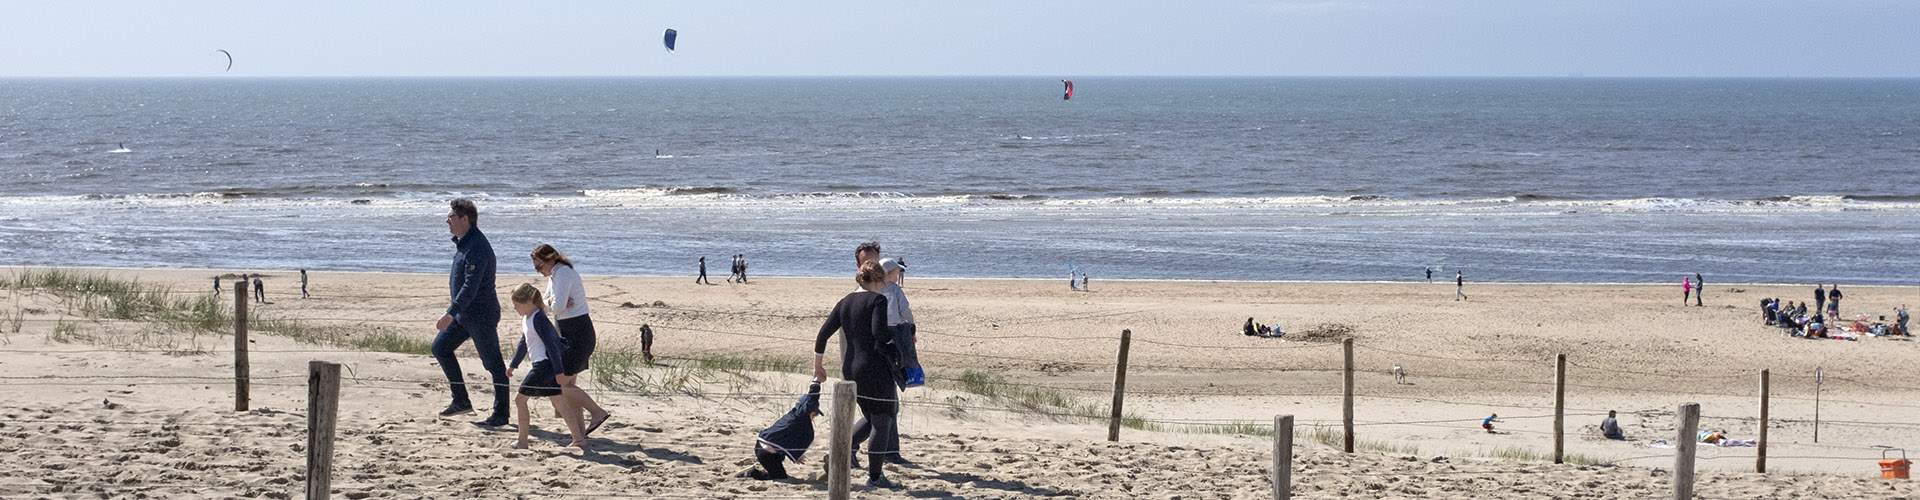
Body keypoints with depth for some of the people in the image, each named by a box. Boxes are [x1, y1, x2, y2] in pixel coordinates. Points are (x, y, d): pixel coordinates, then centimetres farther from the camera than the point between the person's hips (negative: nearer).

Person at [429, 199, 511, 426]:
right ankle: (461, 401, 17)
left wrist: (450, 313, -33)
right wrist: (454, 304, 25)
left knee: (492, 362, -3)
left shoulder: (477, 248, -22)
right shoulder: (462, 242, 10)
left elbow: (470, 287, -29)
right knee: (441, 348, 12)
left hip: (481, 315, -11)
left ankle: (501, 414, 3)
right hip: (465, 313, 11)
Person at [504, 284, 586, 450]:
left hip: (545, 365, -10)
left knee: (520, 399, -2)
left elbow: (551, 344, -20)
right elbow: (523, 343, 27)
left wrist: (558, 371, -24)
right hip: (543, 365, 10)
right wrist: (513, 365, 35)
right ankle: (579, 439, 8)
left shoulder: (539, 319, -16)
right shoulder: (526, 319, 14)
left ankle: (522, 441, 5)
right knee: (559, 402, 9)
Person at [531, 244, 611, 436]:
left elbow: (558, 307, -24)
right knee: (569, 384, 9)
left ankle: (598, 412, -7)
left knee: (561, 383, -11)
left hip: (578, 332, -10)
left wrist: (552, 303, -1)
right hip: (568, 334, 10)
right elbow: (545, 305, 14)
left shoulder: (564, 274, -16)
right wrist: (550, 302, -8)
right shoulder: (554, 275, 15)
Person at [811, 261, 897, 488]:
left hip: (851, 369, 8)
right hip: (875, 369, -8)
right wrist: (892, 337, -5)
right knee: (882, 423, 4)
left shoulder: (845, 302, 10)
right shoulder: (878, 299, -11)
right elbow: (879, 332, -26)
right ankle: (875, 476, 8)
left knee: (871, 418, 23)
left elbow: (823, 333, 10)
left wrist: (818, 364, 19)